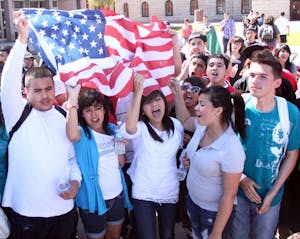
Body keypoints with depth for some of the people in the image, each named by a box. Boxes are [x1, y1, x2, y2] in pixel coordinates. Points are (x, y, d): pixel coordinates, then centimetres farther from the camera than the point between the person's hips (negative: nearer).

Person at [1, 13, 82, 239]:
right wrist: (23, 39, -29)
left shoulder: (65, 118, 5)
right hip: (27, 213, -3)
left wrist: (76, 180, -7)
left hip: (65, 210, 3)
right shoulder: (19, 114, -6)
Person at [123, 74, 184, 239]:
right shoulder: (140, 127, -15)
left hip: (170, 192, 4)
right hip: (143, 194, -3)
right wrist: (138, 92, -44)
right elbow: (130, 128, -41)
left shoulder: (176, 125, -2)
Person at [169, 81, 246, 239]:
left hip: (213, 212, -7)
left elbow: (229, 196, -25)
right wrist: (177, 94, 1)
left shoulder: (231, 149, -32)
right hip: (192, 200, 7)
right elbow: (184, 120, 14)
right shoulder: (202, 126, -11)